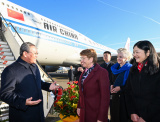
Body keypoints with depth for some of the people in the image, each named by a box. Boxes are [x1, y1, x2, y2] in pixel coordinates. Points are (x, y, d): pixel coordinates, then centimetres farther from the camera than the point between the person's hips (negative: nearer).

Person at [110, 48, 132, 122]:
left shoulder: (130, 69, -11)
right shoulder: (115, 68, 10)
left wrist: (120, 88, -18)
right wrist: (111, 86, -1)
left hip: (124, 98, -6)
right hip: (115, 98, 6)